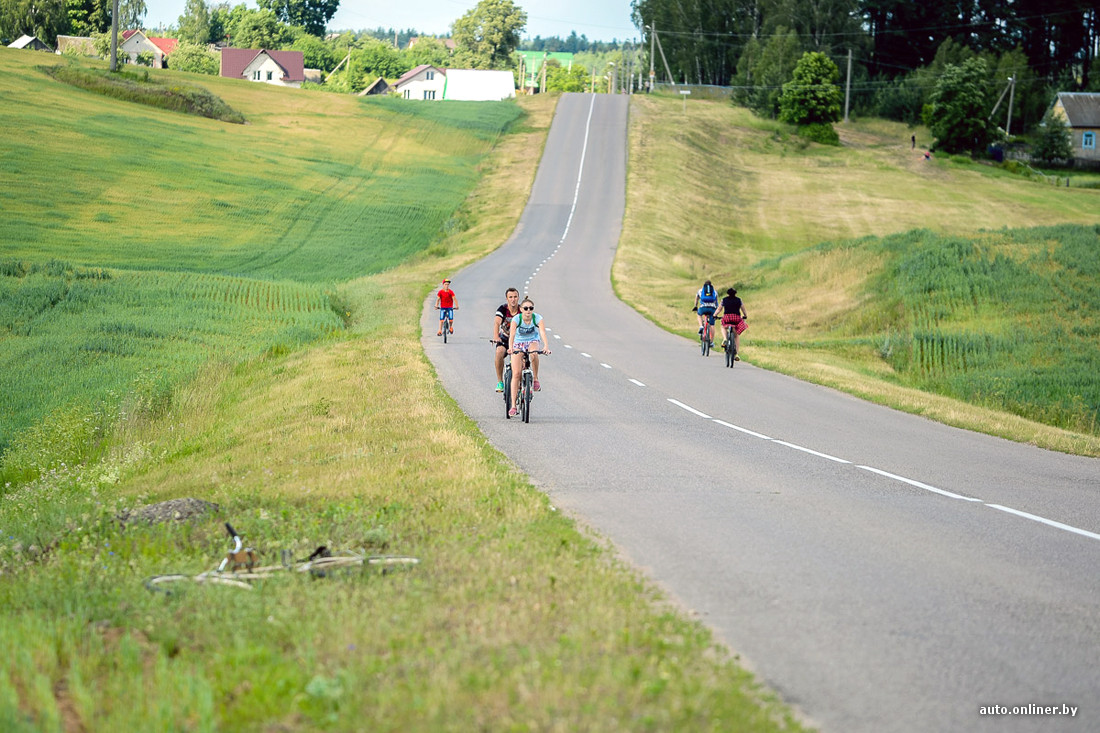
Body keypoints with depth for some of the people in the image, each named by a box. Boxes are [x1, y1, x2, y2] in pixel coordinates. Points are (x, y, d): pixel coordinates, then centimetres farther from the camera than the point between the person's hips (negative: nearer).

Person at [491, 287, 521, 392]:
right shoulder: (503, 309, -17)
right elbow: (497, 322, -32)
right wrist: (496, 336, -51)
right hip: (504, 338, -1)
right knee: (499, 352, -30)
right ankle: (500, 382, -18)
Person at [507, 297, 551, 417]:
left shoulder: (537, 318, -20)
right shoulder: (516, 319, -21)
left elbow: (543, 332, -34)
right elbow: (512, 334, -34)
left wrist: (545, 346, -51)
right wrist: (510, 348, -53)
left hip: (533, 342, 0)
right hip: (518, 344, 0)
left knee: (534, 354, -39)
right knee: (516, 374, -12)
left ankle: (535, 379, -17)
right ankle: (513, 405, -9)